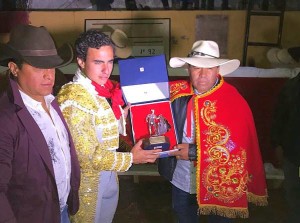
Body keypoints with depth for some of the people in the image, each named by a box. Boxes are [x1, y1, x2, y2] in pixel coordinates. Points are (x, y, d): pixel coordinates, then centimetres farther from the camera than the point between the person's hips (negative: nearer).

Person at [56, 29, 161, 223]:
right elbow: (88, 155, -25)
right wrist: (131, 158, -17)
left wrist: (125, 116, -9)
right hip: (88, 181, -7)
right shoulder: (73, 99, -26)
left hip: (108, 174, 7)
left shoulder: (104, 89, 0)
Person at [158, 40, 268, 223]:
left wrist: (194, 152, -23)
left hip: (218, 183, -3)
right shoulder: (177, 93, -8)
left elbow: (237, 148, -23)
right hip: (181, 179, 4)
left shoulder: (234, 103, -20)